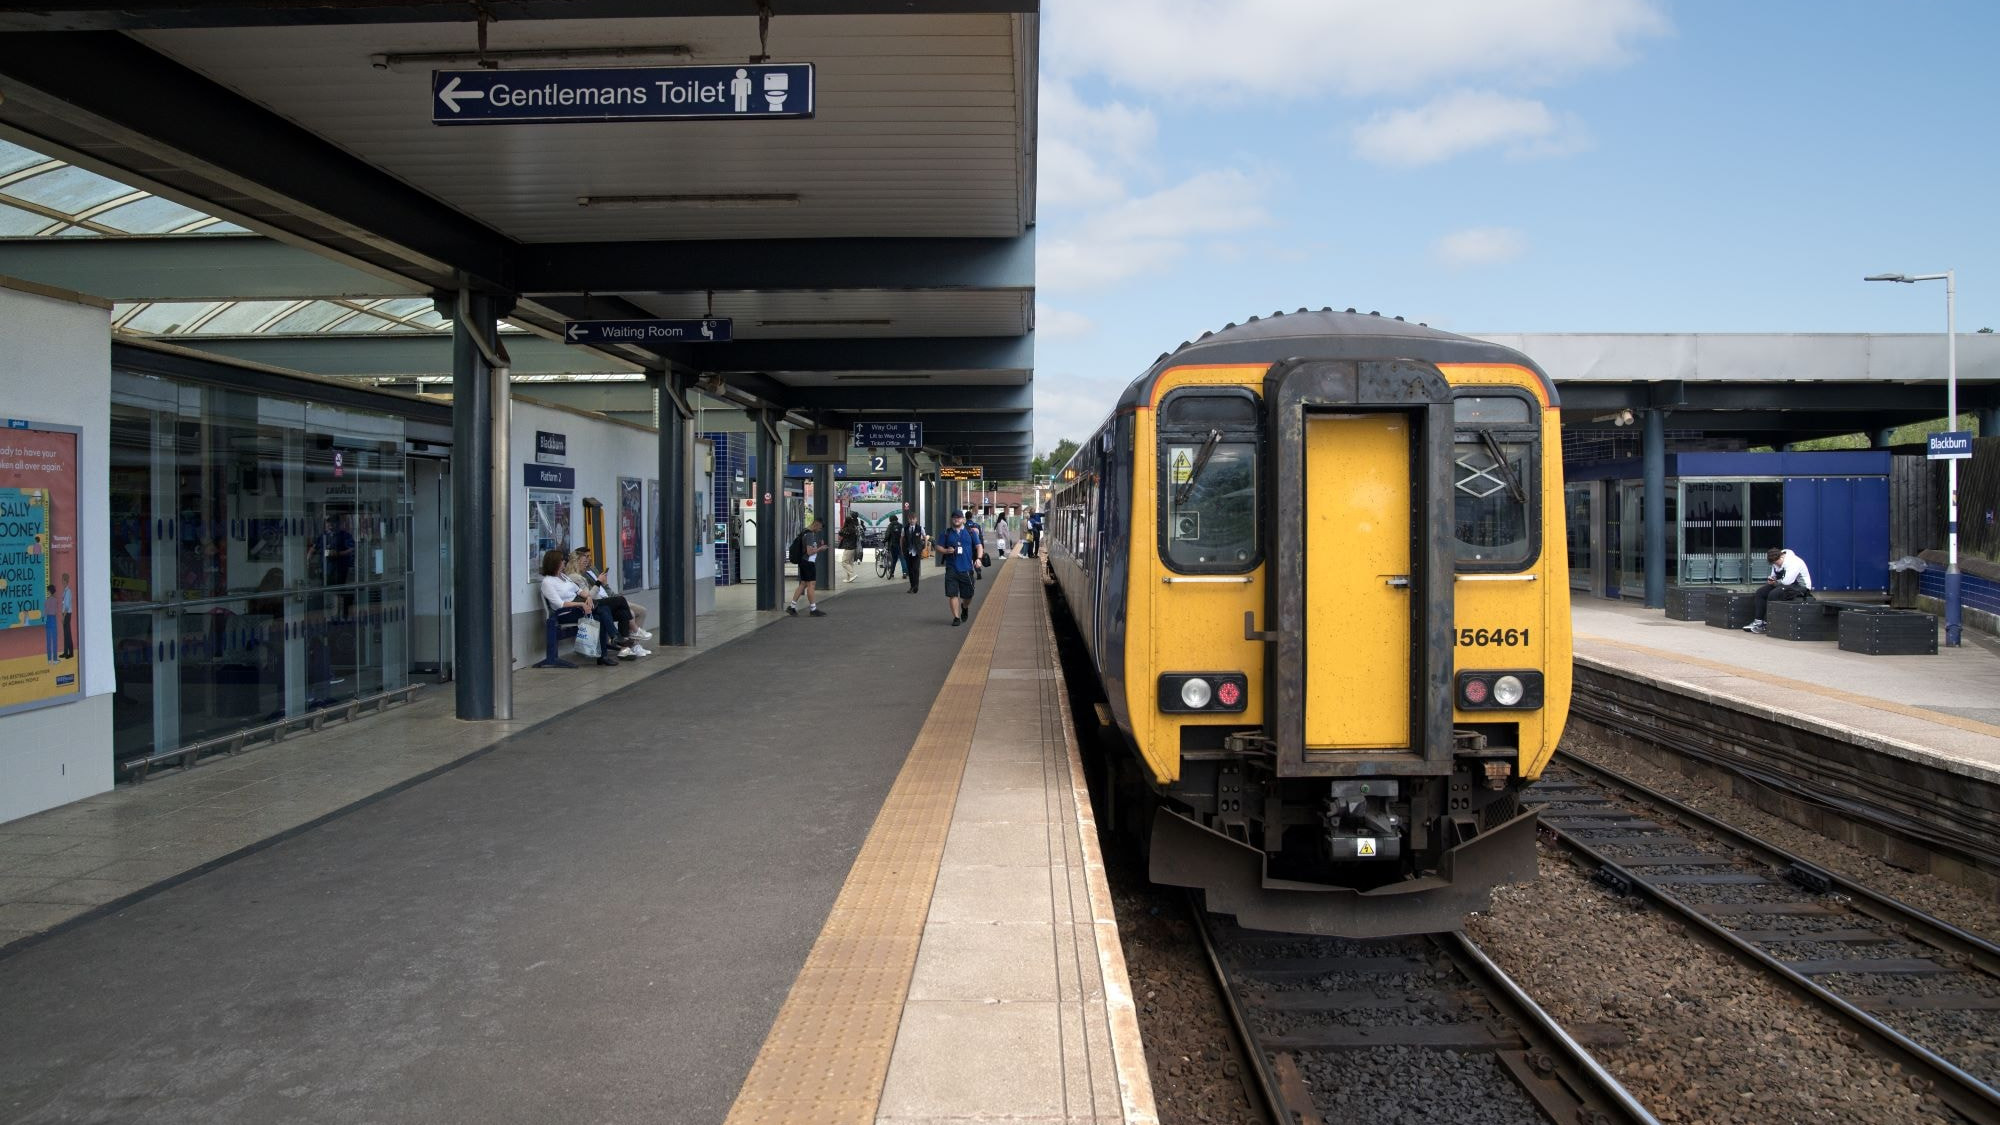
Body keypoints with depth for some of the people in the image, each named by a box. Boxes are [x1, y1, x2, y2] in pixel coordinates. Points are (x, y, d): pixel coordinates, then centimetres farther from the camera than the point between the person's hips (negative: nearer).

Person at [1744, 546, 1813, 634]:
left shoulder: (1794, 563, -24)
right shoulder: (1777, 562, 4)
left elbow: (1787, 581, -31)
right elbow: (1774, 576, 17)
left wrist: (1775, 582, -13)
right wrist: (1771, 579, -6)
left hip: (1800, 586, -10)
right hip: (1784, 584, 10)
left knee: (1773, 594, -28)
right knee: (1760, 592, -2)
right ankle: (1758, 621, -7)